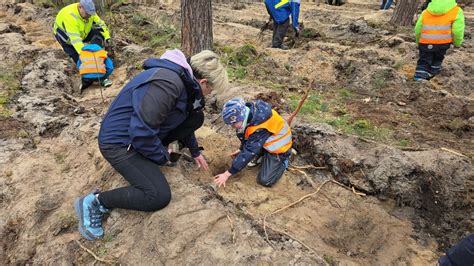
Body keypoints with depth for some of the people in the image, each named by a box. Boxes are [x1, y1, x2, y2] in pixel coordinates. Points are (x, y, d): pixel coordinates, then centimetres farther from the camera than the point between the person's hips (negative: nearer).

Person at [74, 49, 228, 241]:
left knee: (196, 117, 1)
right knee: (159, 196, -20)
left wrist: (195, 151, 23)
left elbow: (185, 121, 19)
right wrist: (162, 156, -14)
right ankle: (95, 201, -2)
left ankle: (155, 151, 12)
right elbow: (142, 132, -32)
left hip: (147, 133, 9)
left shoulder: (184, 80, 2)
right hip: (120, 142, -9)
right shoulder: (168, 83, -30)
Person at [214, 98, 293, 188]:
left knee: (265, 181, -14)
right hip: (266, 141, 8)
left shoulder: (260, 129, -38)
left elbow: (248, 152, -33)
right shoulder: (250, 111, -15)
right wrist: (241, 149, 12)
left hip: (279, 147, -8)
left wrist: (228, 174, -28)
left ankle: (283, 162, 9)